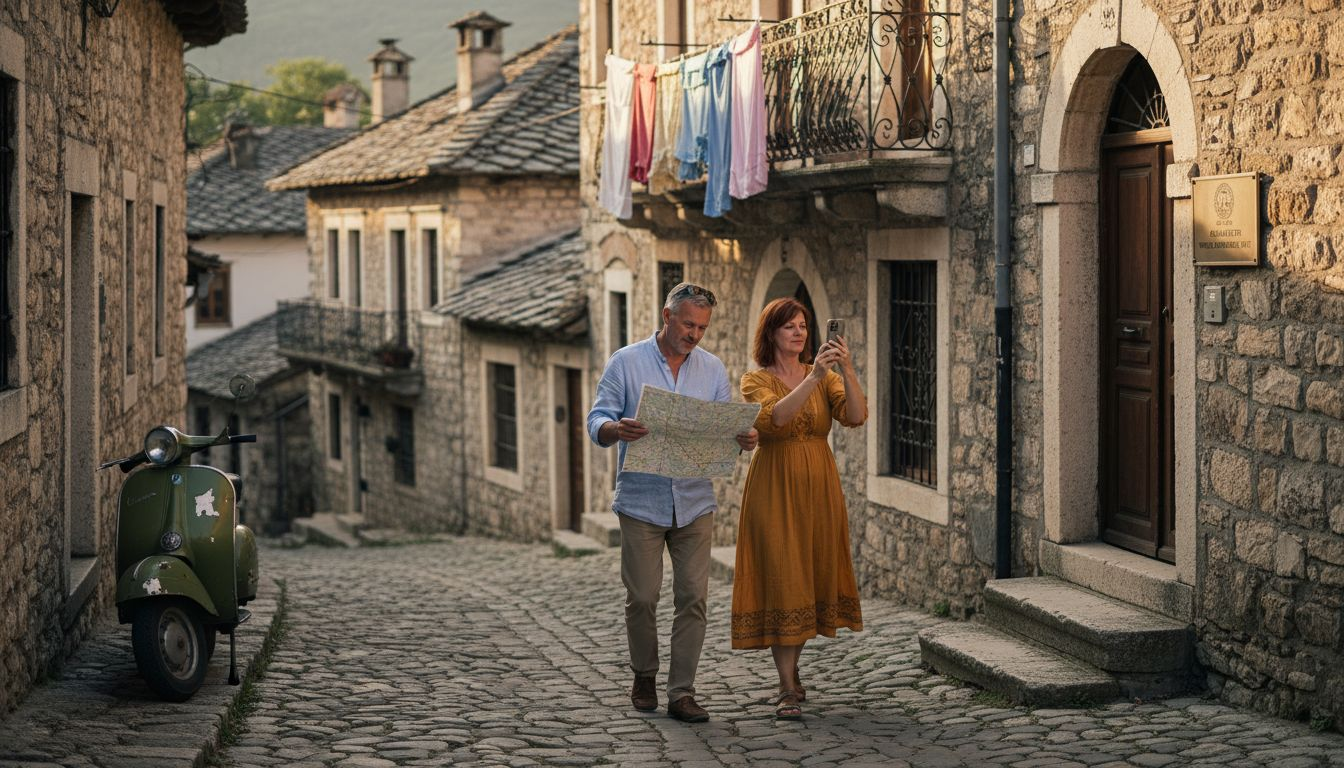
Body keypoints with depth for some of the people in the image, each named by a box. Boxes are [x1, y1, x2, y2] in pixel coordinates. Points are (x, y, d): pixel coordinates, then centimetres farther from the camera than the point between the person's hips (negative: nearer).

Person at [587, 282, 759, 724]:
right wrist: (616, 430, -28)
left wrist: (743, 440, -15)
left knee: (693, 597, -3)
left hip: (694, 501, 2)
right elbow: (597, 421, -4)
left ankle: (682, 693, 2)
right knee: (642, 598, 2)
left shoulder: (713, 370, 9)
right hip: (641, 500, -2)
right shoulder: (626, 363, 0)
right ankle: (644, 677, 24)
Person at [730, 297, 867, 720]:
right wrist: (813, 378, -32)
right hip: (775, 490, -4)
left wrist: (847, 371, -23)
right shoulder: (756, 381, -3)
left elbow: (856, 416, -10)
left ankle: (792, 670, 29)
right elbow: (773, 417, -24)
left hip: (818, 489, 4)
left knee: (811, 580, 11)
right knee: (781, 582, -9)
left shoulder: (826, 378, 8)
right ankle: (787, 690, -8)